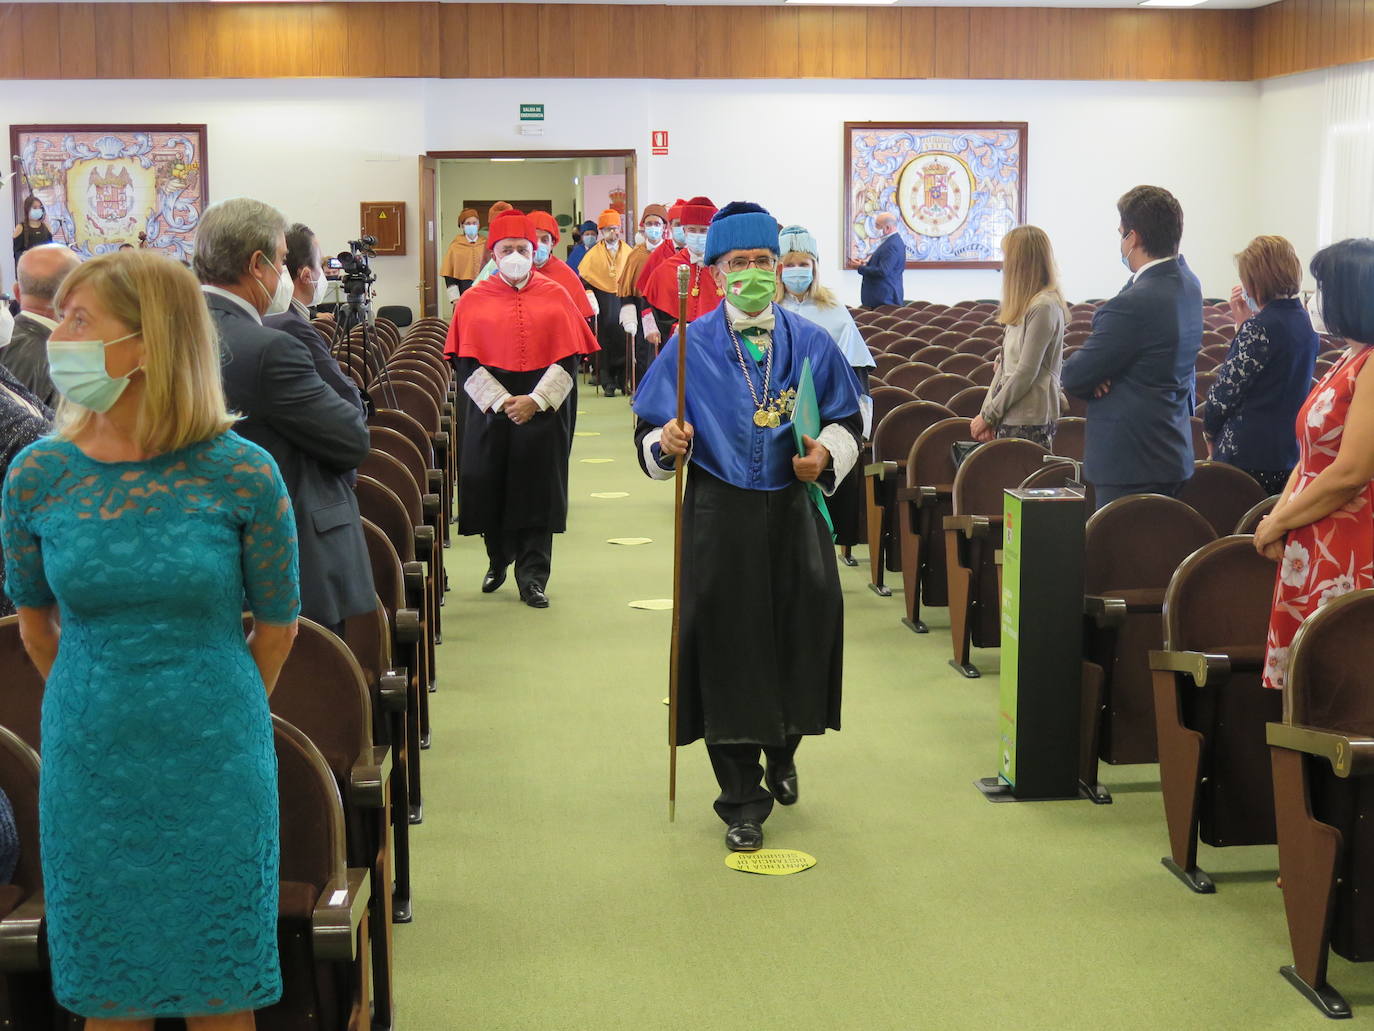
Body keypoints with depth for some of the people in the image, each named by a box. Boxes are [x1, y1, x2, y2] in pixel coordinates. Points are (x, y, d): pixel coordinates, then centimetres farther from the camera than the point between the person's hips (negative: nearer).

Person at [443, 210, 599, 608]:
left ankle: (533, 577, 5)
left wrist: (536, 400, -12)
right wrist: (502, 401, -13)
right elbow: (466, 361, -2)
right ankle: (499, 560, 30)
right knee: (492, 486, 7)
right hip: (489, 408, 1)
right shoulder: (474, 300, 3)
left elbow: (569, 358, -1)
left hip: (544, 410, -1)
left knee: (538, 492, -1)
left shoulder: (555, 296, 3)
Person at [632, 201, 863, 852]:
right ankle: (743, 803, 13)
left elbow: (848, 424, 10)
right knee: (727, 651, 0)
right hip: (719, 521, -2)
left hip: (793, 516, 2)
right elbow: (650, 433, -1)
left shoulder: (811, 345, 5)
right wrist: (666, 443, -23)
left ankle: (782, 751, 39)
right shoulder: (691, 346, 0)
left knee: (800, 638, 6)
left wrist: (827, 453, -10)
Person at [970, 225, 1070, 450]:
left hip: (1029, 422, -9)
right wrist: (987, 410, 8)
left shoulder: (1044, 307, -13)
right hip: (1009, 417, 9)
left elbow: (1026, 373, -16)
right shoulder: (1024, 306, 17)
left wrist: (988, 414, -10)